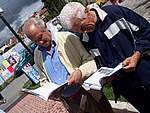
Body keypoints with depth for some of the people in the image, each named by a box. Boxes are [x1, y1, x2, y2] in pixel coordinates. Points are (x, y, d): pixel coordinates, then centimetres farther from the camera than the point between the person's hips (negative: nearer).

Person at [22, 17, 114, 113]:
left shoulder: (68, 38, -9)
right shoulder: (37, 54, 7)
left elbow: (90, 62, -7)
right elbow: (44, 80, 15)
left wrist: (80, 72, -27)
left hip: (88, 95, -3)